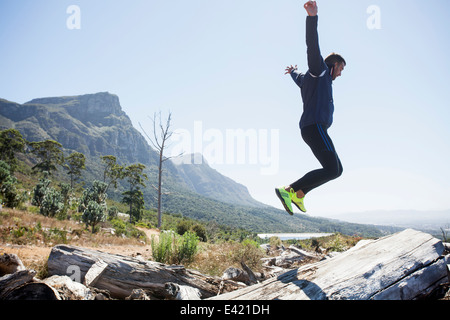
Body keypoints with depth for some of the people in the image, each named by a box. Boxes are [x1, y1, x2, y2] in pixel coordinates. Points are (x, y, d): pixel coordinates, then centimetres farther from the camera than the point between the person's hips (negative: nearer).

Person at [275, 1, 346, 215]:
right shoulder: (320, 70, 4)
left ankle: (299, 194, 5)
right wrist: (312, 18, -28)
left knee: (336, 170, 10)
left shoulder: (308, 78, 29)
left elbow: (299, 79, 52)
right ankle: (289, 190, -22)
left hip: (314, 129, 10)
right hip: (315, 126, -10)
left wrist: (293, 72, 77)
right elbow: (313, 47, -14)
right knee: (331, 170, -18)